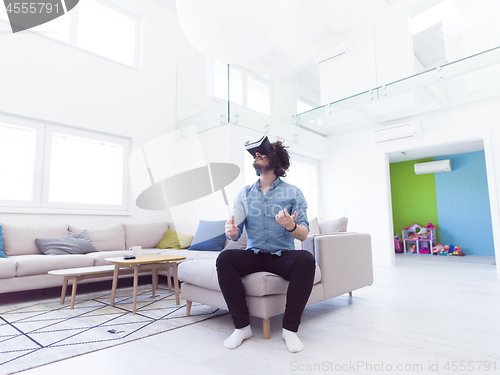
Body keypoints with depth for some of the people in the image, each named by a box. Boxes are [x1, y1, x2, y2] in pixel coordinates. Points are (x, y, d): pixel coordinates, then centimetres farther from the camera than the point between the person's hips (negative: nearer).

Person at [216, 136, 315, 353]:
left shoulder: (293, 193, 2)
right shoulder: (245, 193, 8)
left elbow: (304, 235, -4)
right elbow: (235, 233, 2)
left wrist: (291, 226, -28)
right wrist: (231, 231, -24)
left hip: (283, 255, -1)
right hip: (254, 254, 2)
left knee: (306, 259, -32)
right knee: (224, 259, -26)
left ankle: (290, 328, -17)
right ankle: (242, 326, -13)